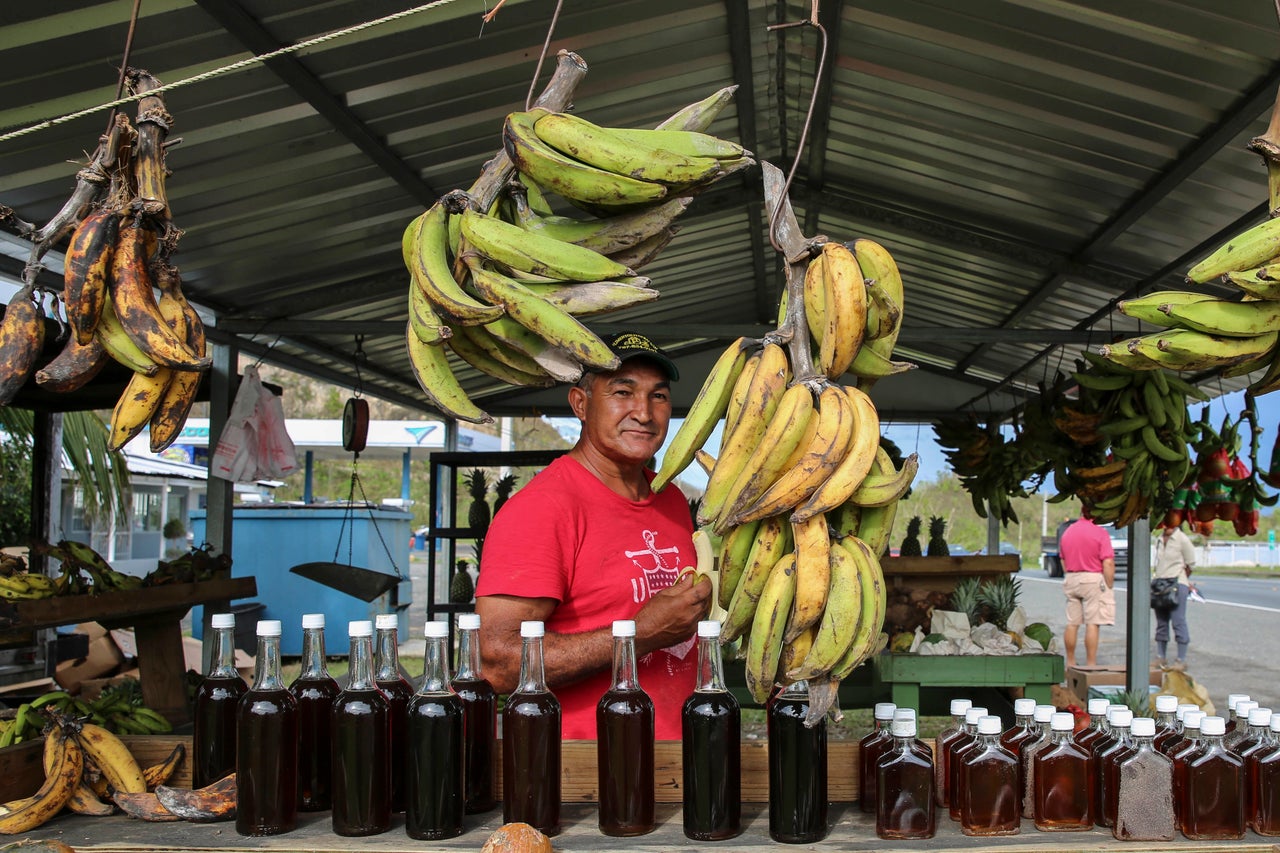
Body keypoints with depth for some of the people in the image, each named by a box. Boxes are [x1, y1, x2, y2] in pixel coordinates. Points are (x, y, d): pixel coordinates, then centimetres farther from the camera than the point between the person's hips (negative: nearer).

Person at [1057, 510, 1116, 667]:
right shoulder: (1099, 533, -10)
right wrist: (1109, 586, -6)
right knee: (1092, 623, -2)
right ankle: (1091, 664, -2)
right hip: (1093, 579, -6)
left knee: (1072, 623, 9)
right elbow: (1108, 563, -14)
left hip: (1071, 579, 6)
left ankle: (1070, 663, 14)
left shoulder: (1067, 532, 10)